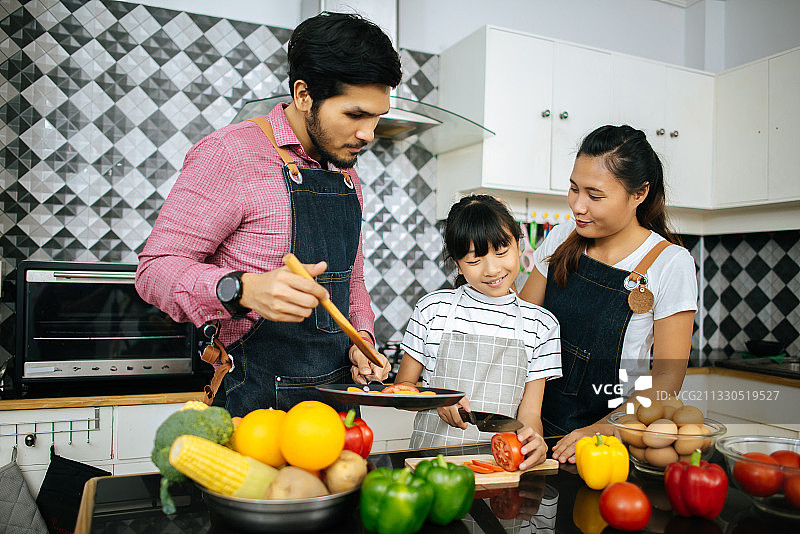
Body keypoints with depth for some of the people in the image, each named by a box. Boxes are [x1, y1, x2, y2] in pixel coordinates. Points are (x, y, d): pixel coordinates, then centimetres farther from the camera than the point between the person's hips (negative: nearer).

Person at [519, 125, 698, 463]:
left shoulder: (671, 264, -8)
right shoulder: (561, 240, 3)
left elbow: (667, 378, -9)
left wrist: (603, 430, -22)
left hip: (615, 433, -3)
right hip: (540, 425, 3)